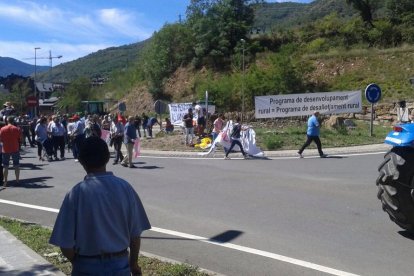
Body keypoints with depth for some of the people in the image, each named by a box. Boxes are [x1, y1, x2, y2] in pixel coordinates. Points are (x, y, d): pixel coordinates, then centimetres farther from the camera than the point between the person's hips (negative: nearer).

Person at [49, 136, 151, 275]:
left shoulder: (77, 193, -16)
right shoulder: (125, 187, -8)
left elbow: (66, 244, -13)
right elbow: (135, 234, -2)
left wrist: (77, 262, 9)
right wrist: (133, 264, 15)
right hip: (120, 265, 2)